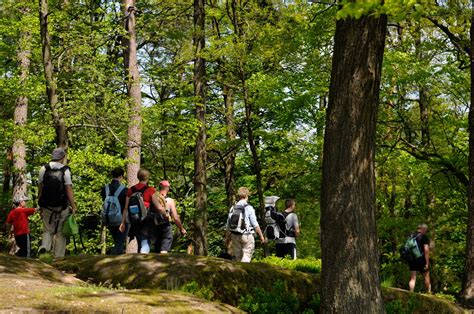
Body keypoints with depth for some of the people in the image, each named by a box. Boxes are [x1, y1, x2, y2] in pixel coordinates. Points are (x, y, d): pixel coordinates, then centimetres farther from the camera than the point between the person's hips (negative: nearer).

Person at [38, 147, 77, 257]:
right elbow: (69, 190, -13)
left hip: (47, 206, 2)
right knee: (60, 233, 9)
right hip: (62, 207, -2)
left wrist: (40, 206, 12)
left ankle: (44, 246, -11)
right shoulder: (65, 170, -10)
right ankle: (58, 256, 9)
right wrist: (73, 207, -7)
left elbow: (40, 188, 3)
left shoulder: (44, 169, 0)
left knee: (48, 230, 15)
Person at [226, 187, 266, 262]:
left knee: (238, 257, 13)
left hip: (235, 235, 5)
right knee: (246, 258, -4)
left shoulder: (232, 208, 5)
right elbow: (255, 224, -9)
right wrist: (261, 236, 0)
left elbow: (228, 225, 9)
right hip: (246, 236, -5)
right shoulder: (249, 208, -9)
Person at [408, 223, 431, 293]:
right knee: (426, 277, 12)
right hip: (421, 259, -4)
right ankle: (429, 292, 19)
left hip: (411, 259, 4)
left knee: (412, 278, 6)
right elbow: (426, 250, -15)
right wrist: (427, 263, -14)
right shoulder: (424, 237, -8)